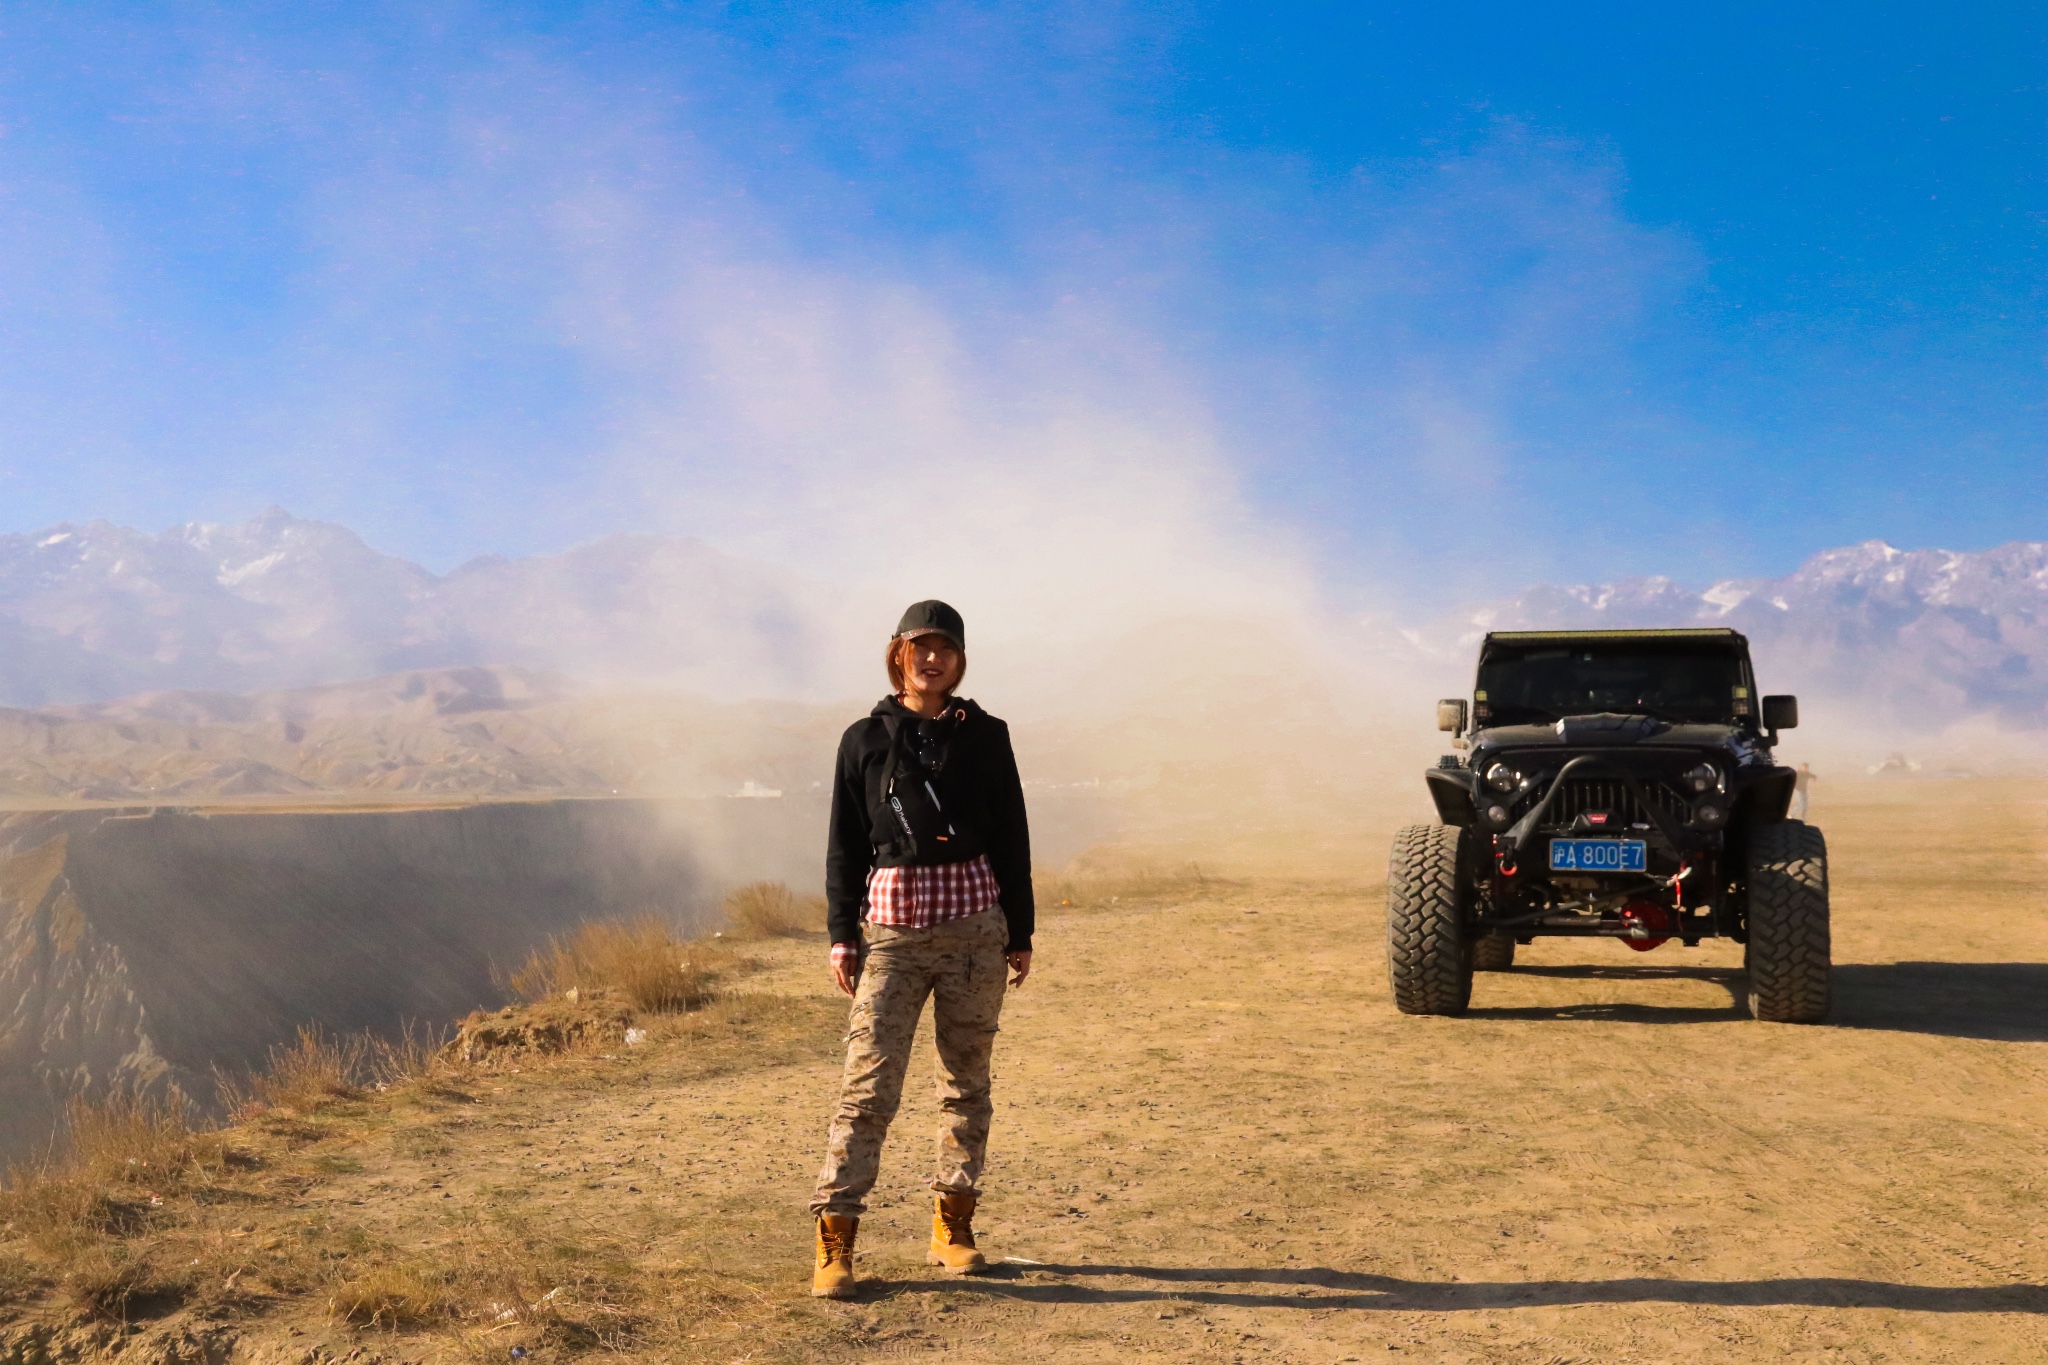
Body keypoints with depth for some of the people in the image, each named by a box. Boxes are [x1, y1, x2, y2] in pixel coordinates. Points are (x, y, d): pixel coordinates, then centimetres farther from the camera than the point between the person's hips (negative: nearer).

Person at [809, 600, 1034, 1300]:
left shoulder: (985, 736, 6)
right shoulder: (865, 739, 6)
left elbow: (1011, 839, 9)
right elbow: (845, 844, 8)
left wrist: (1020, 933, 7)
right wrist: (841, 933, 3)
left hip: (975, 922, 1)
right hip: (892, 925, -1)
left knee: (967, 1079, 8)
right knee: (868, 1082, -7)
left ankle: (951, 1224, 20)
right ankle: (835, 1239, -4)